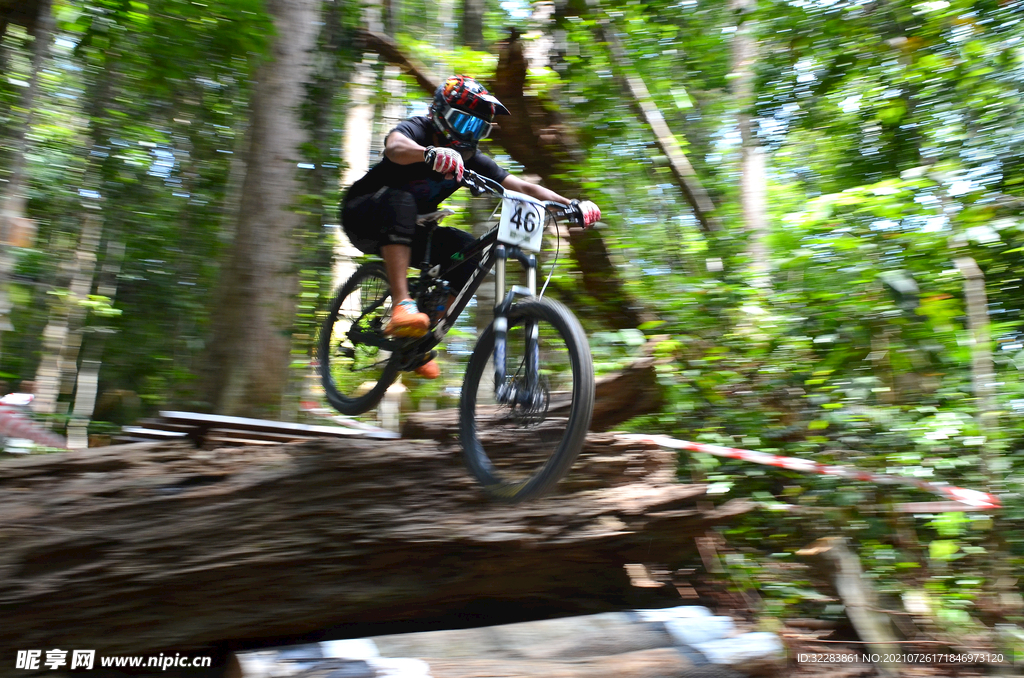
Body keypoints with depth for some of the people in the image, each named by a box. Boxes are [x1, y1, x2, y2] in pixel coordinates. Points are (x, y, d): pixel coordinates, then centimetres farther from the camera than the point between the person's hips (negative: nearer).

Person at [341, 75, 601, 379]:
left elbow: (522, 186, -10)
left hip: (407, 230, 6)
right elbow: (395, 146, -43)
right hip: (363, 215, -6)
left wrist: (572, 204, -23)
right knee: (401, 199, -36)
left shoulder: (469, 158, -4)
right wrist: (431, 154, -65)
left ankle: (420, 342, -6)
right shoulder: (416, 129, -18)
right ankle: (401, 305, -46)